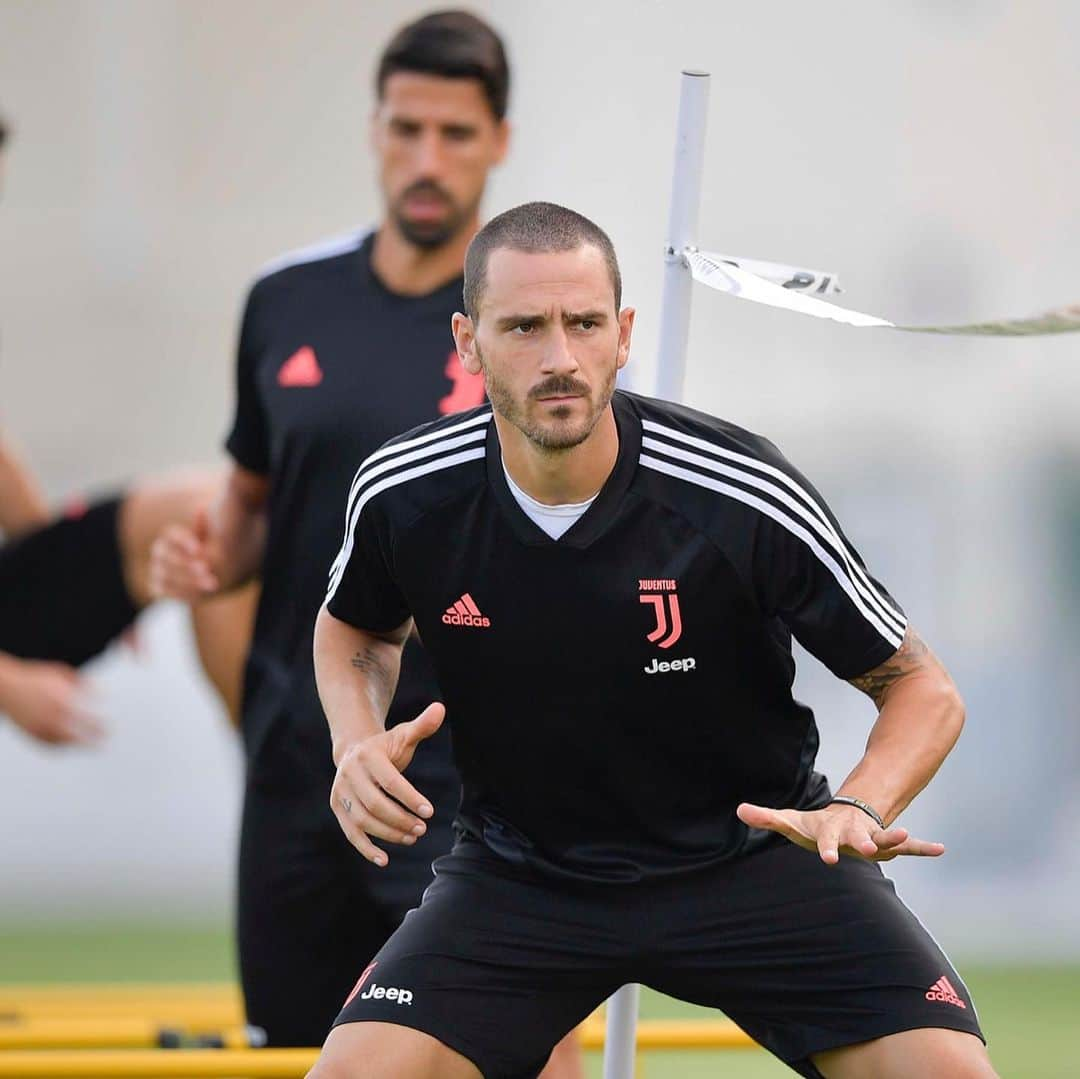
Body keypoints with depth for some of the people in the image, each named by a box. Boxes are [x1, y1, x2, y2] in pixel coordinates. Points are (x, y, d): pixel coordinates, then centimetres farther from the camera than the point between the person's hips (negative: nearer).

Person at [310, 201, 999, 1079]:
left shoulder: (747, 500, -22)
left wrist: (858, 811, -32)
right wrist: (359, 739, -9)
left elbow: (921, 687, -12)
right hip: (519, 868, 2)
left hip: (752, 852, -2)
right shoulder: (402, 496, -13)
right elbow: (356, 627, 12)